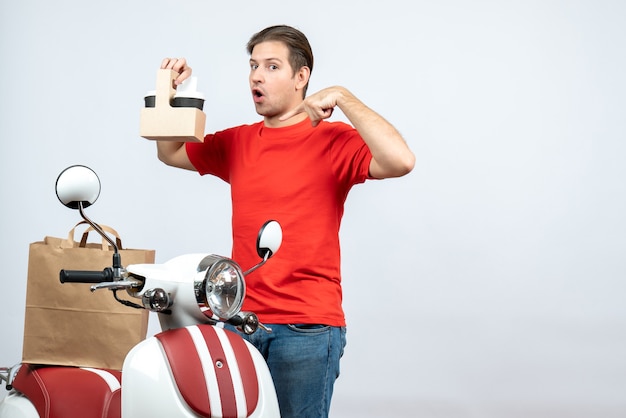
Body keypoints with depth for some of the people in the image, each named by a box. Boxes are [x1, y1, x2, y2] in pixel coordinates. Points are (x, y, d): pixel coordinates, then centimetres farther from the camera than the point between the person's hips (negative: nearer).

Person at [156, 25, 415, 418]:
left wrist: (343, 97, -19)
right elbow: (170, 153, 28)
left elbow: (400, 161, -21)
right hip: (240, 318, 5)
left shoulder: (333, 141, -4)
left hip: (306, 326, -5)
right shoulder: (238, 142, 14)